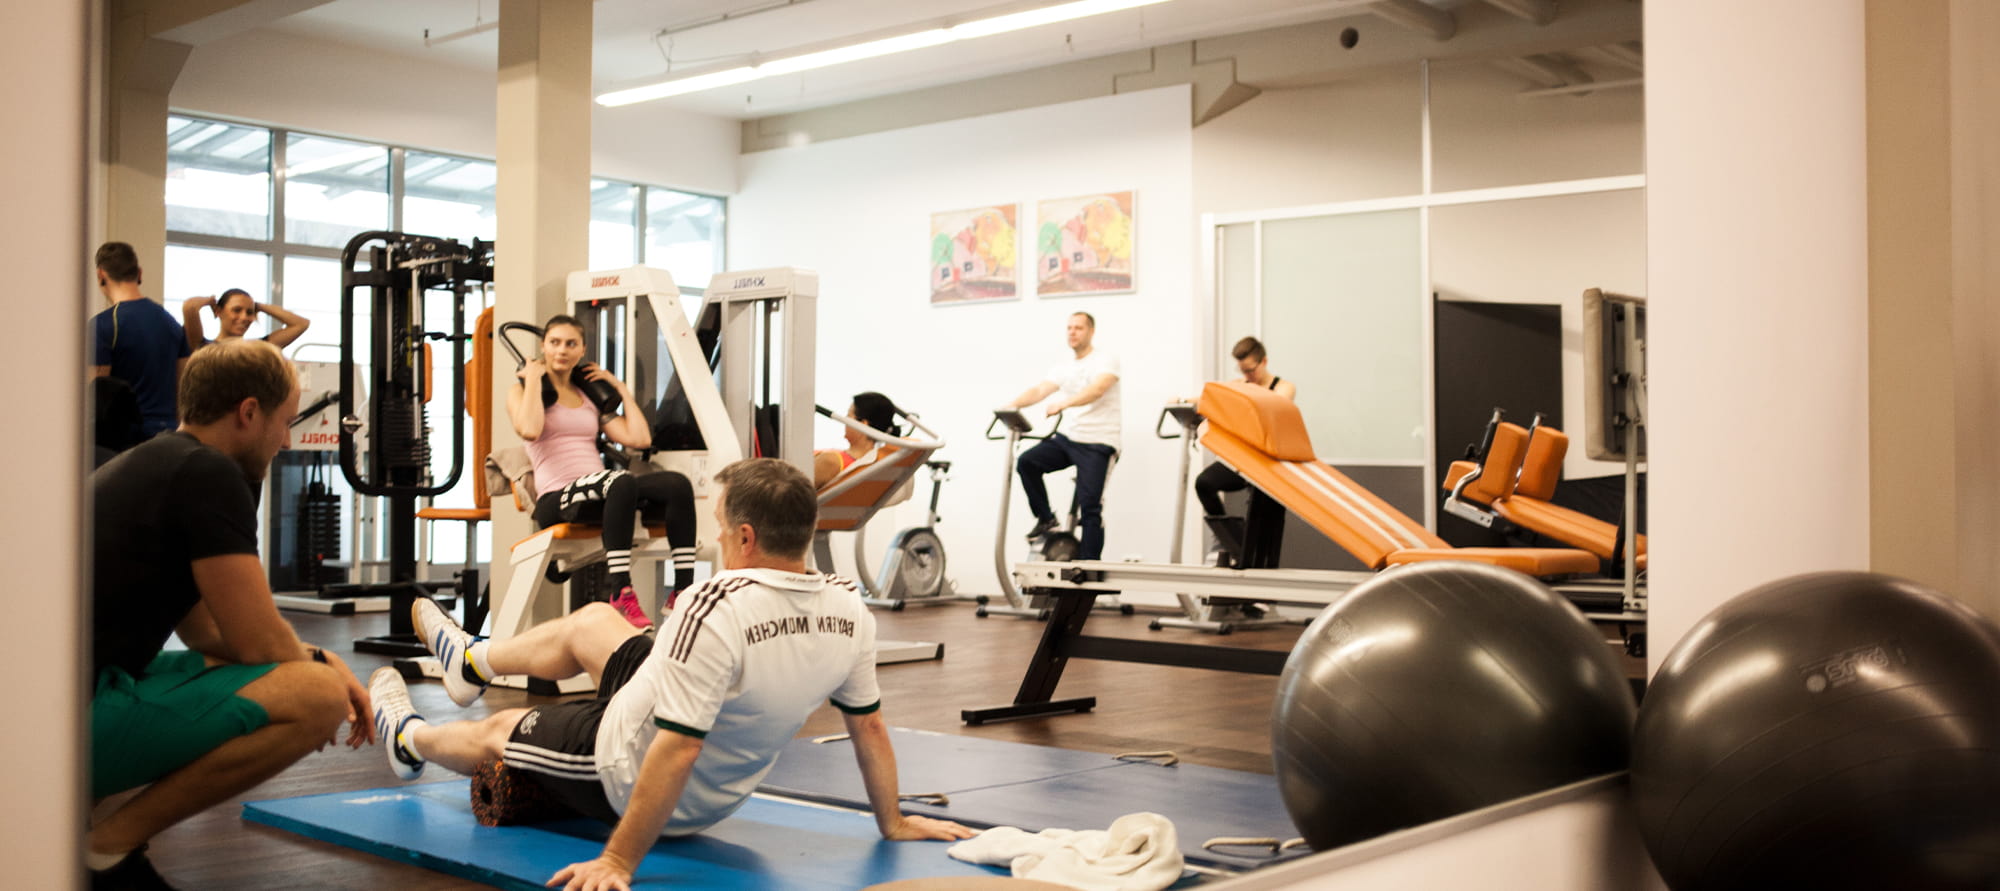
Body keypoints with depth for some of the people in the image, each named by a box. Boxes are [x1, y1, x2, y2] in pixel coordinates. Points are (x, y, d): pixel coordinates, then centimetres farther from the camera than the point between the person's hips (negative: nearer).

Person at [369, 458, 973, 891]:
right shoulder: (848, 609, -16)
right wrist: (893, 823, 9)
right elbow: (869, 725, -4)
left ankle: (409, 742, 55)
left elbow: (676, 751, -37)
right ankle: (472, 664, 52)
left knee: (496, 732, 22)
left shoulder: (717, 607, -37)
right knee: (590, 621, 25)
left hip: (625, 773, -7)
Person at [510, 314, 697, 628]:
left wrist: (621, 388, 16)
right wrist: (533, 378, -4)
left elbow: (640, 438, 9)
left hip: (597, 497, 5)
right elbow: (529, 429, -16)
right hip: (556, 501, -5)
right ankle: (621, 596, -42)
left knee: (676, 483, -23)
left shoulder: (590, 396, 22)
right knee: (621, 480, -39)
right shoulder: (521, 389, 10)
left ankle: (683, 591, -26)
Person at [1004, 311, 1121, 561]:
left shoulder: (1105, 360, -8)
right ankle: (1046, 519, 3)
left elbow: (1096, 390, -27)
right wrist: (1012, 405, -20)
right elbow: (1040, 390, -1)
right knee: (1027, 462, -13)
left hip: (1097, 443, -6)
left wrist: (1064, 403, -44)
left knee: (1090, 507, -9)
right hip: (1067, 437, 6)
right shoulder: (1064, 366, 12)